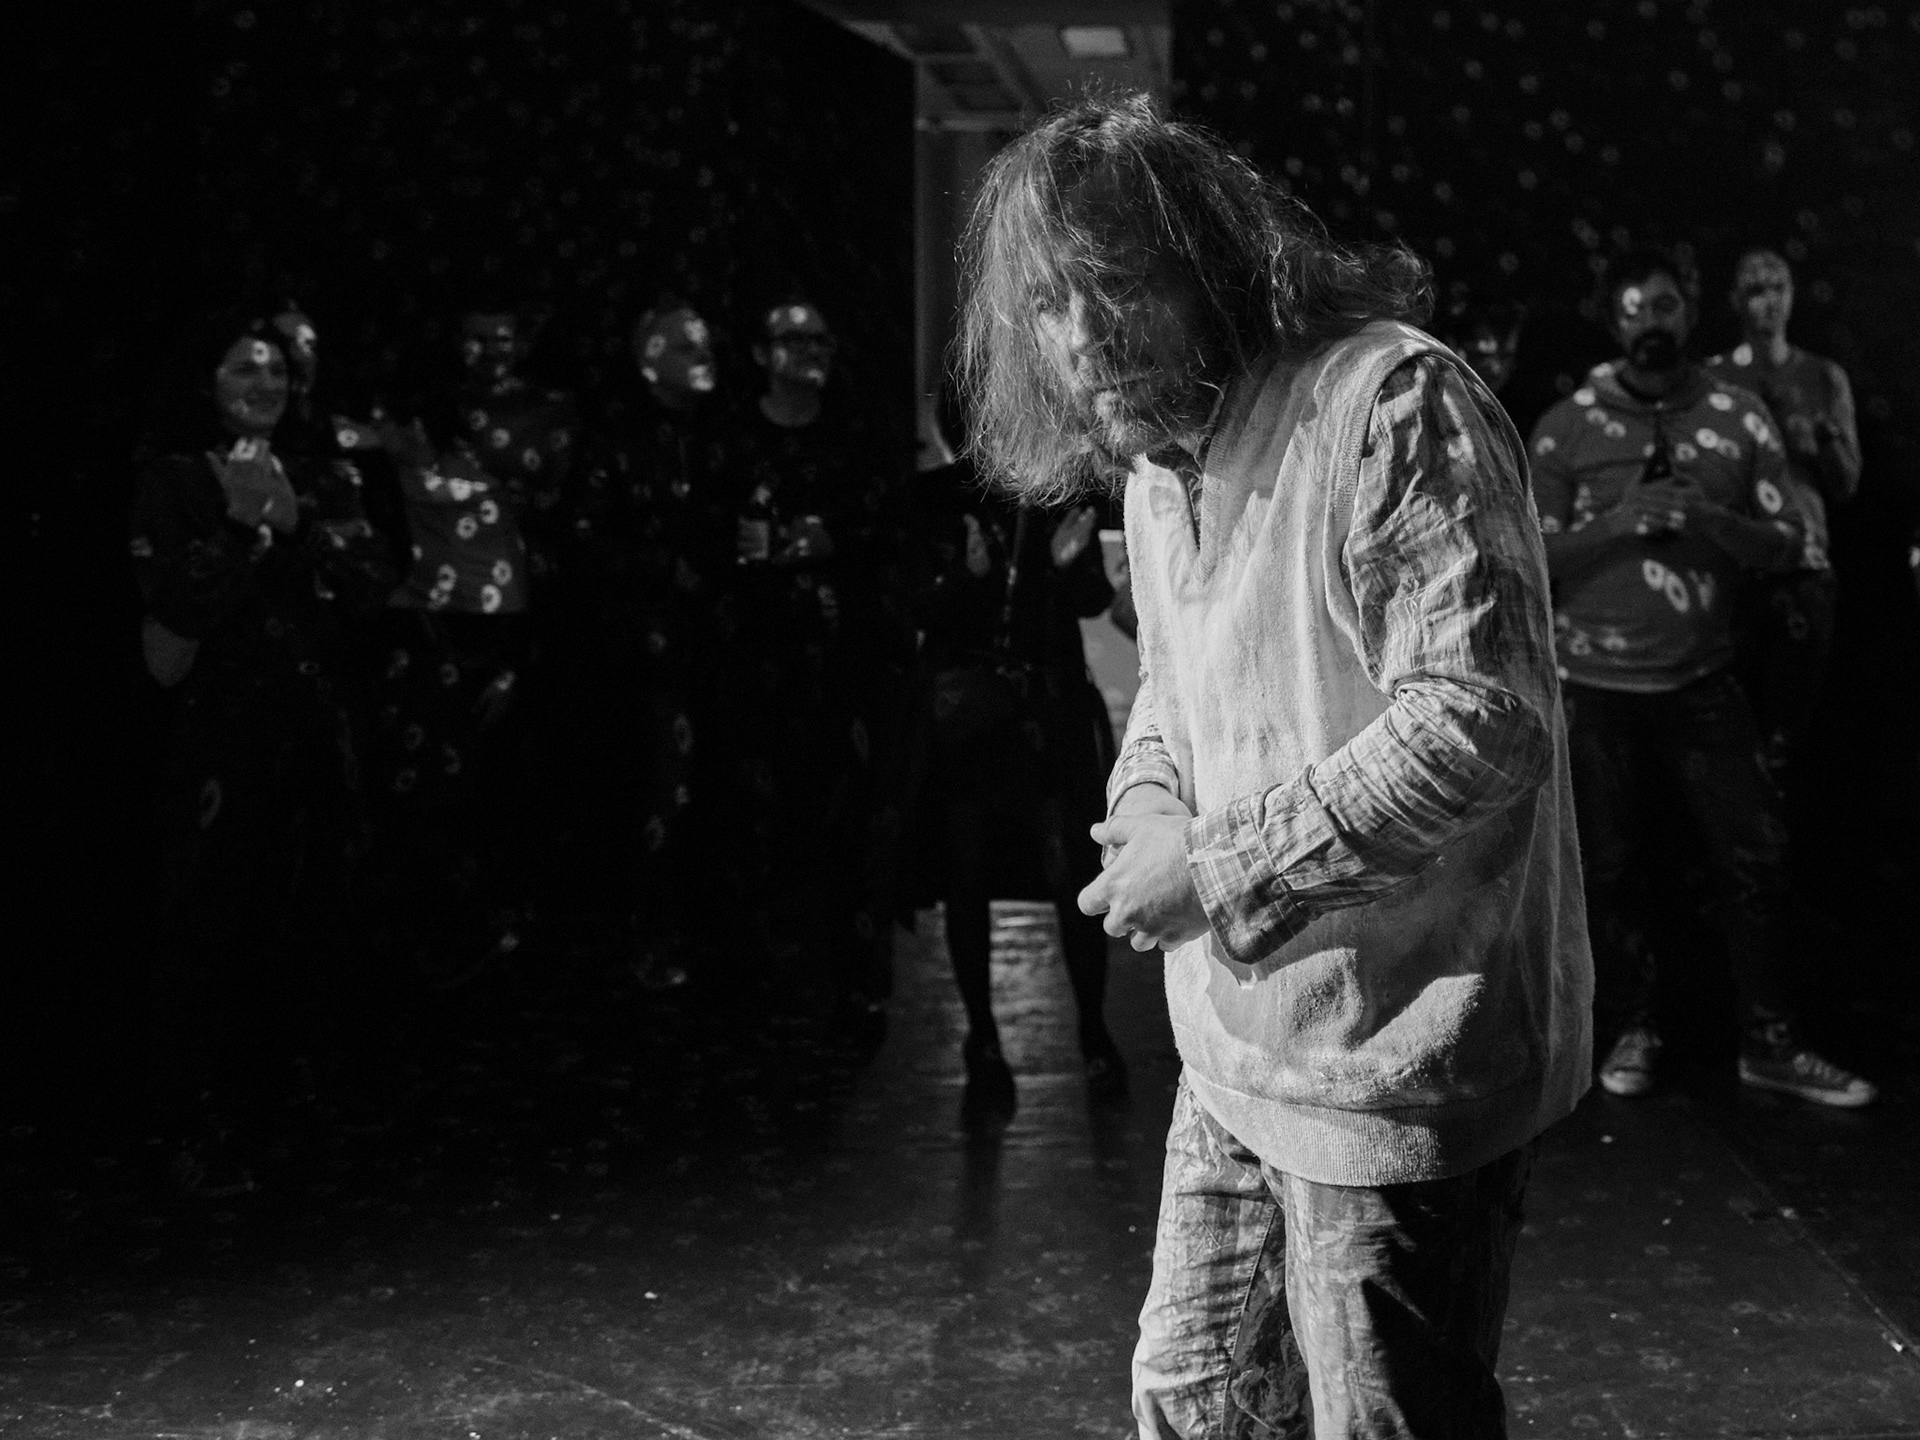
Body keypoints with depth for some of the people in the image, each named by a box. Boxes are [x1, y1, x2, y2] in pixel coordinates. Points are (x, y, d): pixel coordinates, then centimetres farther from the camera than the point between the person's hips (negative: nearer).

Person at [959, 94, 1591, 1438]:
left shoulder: (1395, 400, -20)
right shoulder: (1153, 461, 9)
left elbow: (1475, 721, -27)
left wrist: (1221, 870, -21)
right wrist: (1148, 811, -1)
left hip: (1395, 1063, -8)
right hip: (1236, 1049, 9)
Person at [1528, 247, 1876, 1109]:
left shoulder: (1739, 420, 3)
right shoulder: (1567, 427, -2)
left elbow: (1788, 547, 3)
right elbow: (1537, 560, -2)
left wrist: (1709, 519, -16)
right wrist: (1619, 521, -18)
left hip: (1703, 680, 2)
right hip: (1598, 683, -1)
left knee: (1756, 853, 1)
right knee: (1606, 866, 5)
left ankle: (1770, 1042, 14)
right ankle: (1630, 1031, 22)